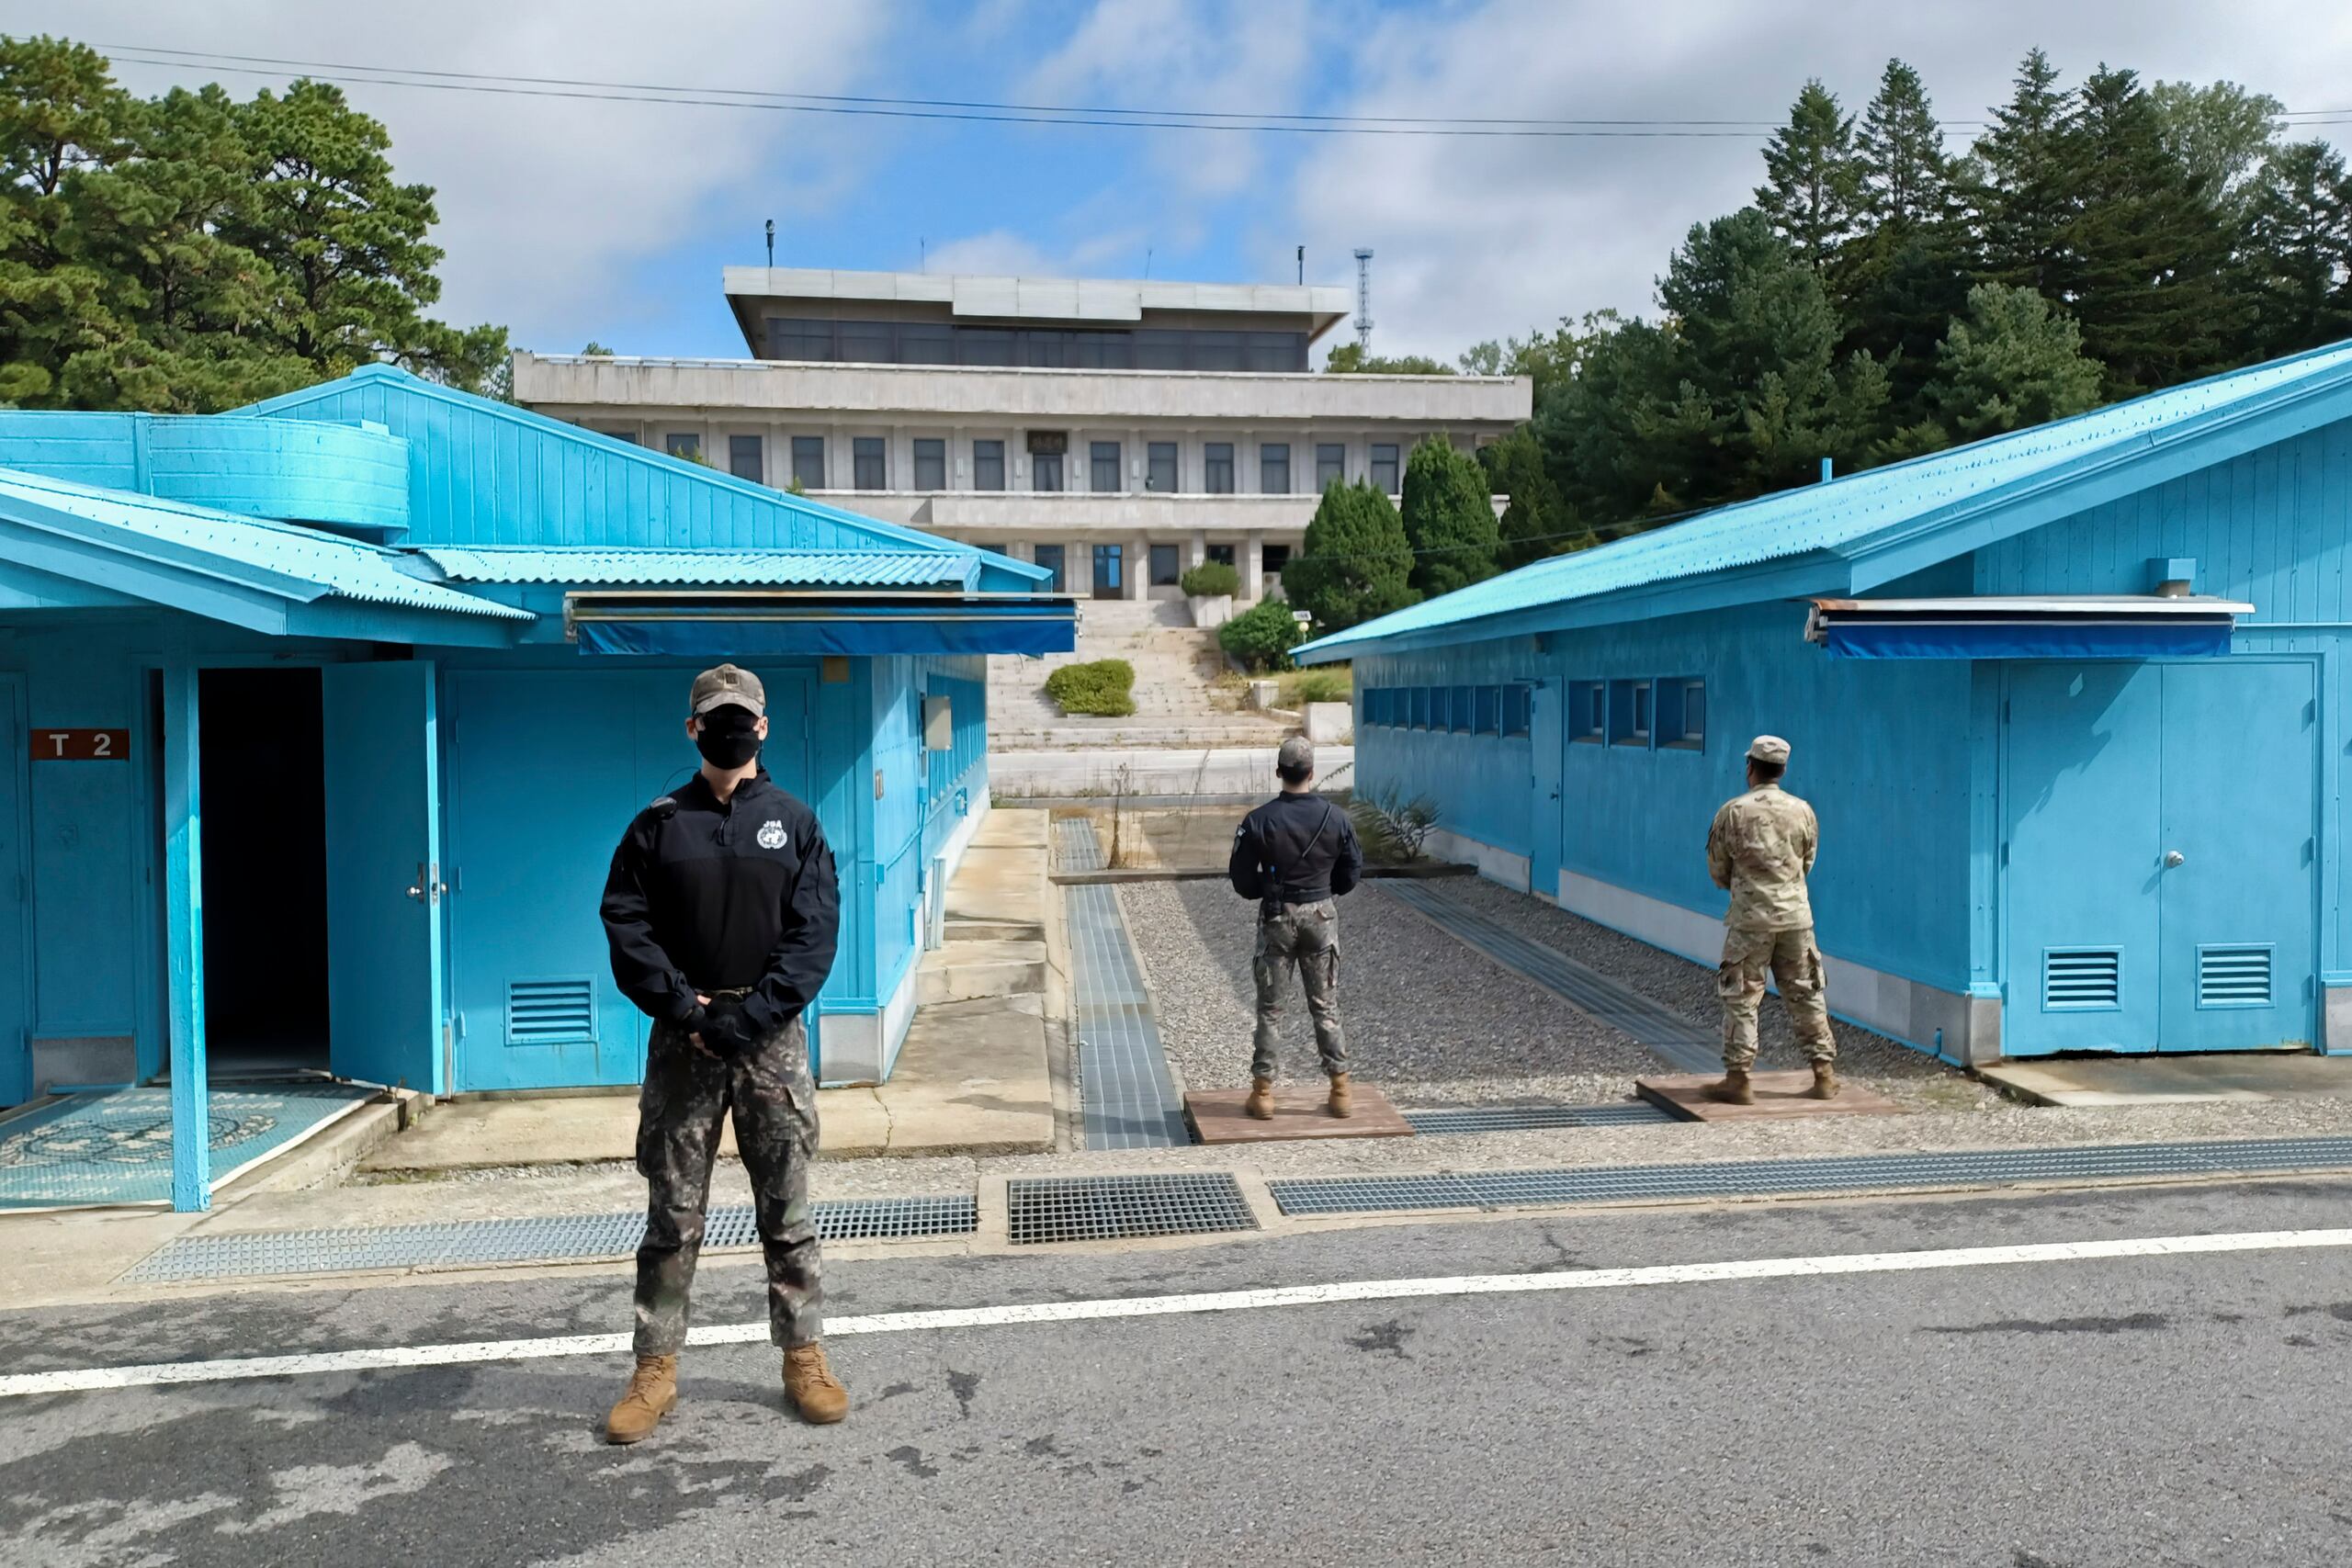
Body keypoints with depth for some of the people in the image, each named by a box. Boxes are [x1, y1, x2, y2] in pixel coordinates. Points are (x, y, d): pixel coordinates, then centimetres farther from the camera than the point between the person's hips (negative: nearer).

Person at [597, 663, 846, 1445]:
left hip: (771, 1037, 0)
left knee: (787, 1209, 6)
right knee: (673, 1212, 6)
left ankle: (803, 1358, 17)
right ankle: (656, 1367, 16)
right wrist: (683, 1008, -12)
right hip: (682, 1036, 0)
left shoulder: (794, 823, 5)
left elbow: (814, 935, -3)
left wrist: (746, 1017, -12)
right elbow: (627, 926, 0)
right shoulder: (658, 825, 6)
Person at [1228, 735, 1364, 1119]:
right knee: (1326, 1008, 12)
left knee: (1269, 1009, 8)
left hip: (1277, 918, -2)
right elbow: (1351, 874, 3)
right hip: (1321, 916, 2)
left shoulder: (1258, 821, -12)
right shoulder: (1335, 818, -6)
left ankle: (1262, 1093, 11)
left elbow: (1242, 881, -7)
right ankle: (1340, 1091, 15)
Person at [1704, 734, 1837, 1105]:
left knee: (1741, 999, 3)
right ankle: (1824, 1075, 17)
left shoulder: (1733, 812, -8)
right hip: (1796, 916, 3)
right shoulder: (1802, 811, 2)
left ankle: (1737, 1080, 3)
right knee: (1805, 996, 12)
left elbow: (1718, 870, 0)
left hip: (1751, 918, -3)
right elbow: (1806, 864, 13)